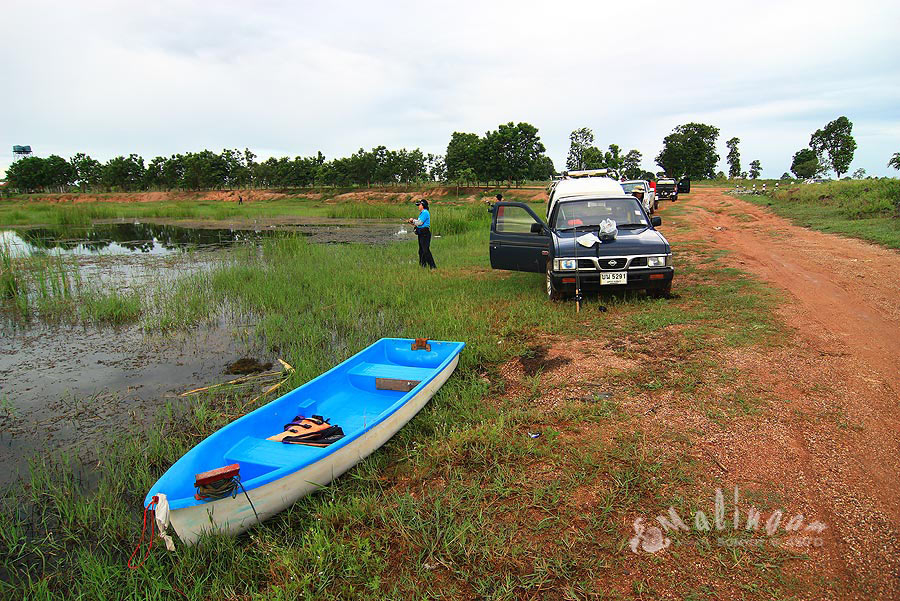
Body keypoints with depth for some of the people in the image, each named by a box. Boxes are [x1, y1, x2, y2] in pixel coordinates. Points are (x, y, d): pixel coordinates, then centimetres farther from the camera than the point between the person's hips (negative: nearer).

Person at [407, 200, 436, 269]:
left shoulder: (425, 212, -13)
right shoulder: (422, 213, 19)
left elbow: (420, 222, -19)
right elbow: (418, 223, 22)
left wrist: (413, 220, -5)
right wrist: (411, 222, 10)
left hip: (425, 233, -11)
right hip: (421, 234, 11)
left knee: (426, 250, -14)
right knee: (421, 250, 15)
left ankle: (432, 266, -13)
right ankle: (423, 264, 23)